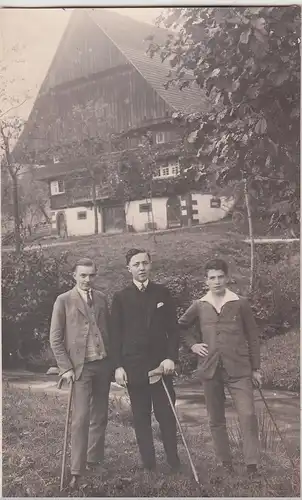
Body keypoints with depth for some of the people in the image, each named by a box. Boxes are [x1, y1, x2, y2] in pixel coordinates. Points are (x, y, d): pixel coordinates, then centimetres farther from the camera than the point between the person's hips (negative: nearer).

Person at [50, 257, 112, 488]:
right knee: (81, 418, -7)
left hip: (103, 365, 5)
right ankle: (77, 470, -1)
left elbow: (109, 330, 12)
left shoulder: (102, 298, 9)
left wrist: (113, 362, 7)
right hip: (80, 367, -4)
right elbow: (55, 339, -5)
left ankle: (94, 461, 25)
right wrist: (66, 367, -10)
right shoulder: (64, 300, -4)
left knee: (99, 416, 11)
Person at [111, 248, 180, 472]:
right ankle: (148, 464, 13)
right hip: (133, 365, 0)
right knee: (141, 417, 5)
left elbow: (173, 329, 5)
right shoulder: (121, 298, 4)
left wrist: (171, 357, -6)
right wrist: (118, 366, -4)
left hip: (161, 364, 0)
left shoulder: (163, 293, 6)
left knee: (166, 414, 3)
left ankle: (174, 461, 15)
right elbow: (116, 334, 3)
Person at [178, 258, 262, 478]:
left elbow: (253, 337, 4)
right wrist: (192, 344, 4)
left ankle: (252, 464, -4)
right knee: (216, 420, 9)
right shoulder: (199, 306, 4)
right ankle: (226, 462, 22)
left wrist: (256, 368, 4)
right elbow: (181, 326, 20)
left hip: (238, 369, -2)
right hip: (210, 369, 2)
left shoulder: (240, 304, -1)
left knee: (248, 415, -12)